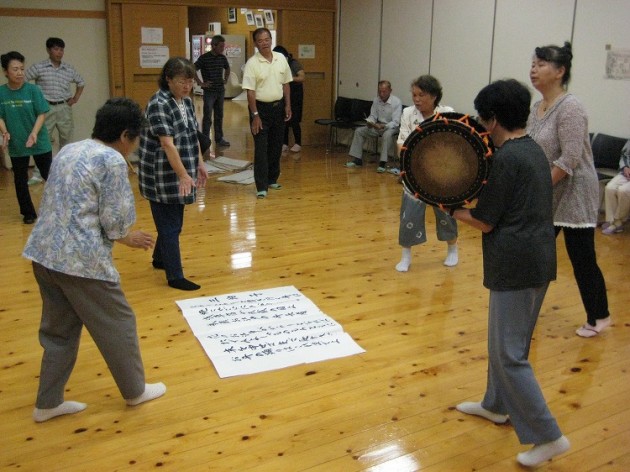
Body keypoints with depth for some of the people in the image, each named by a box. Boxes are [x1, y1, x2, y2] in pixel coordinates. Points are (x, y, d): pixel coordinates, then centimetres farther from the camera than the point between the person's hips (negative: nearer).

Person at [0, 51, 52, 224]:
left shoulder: (33, 90, -9)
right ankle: (28, 213, 24)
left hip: (40, 143, -2)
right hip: (16, 145, 2)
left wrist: (34, 133, -22)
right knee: (20, 181, 10)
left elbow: (42, 114, -8)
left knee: (50, 176, 6)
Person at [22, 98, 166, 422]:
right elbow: (116, 218, -12)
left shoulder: (69, 150, 15)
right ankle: (135, 390, 26)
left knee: (59, 328, 19)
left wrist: (122, 235, 18)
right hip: (81, 258, -8)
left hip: (44, 252, 9)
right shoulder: (112, 160, -11)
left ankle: (48, 402, 27)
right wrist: (127, 238, 11)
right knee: (118, 324, 10)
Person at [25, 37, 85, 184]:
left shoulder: (69, 69, 6)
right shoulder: (39, 67, -6)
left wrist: (76, 98, 12)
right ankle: (38, 174, 4)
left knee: (66, 140, 11)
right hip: (46, 108, -3)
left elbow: (81, 83, 22)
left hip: (64, 108, 3)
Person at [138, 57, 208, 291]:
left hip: (178, 176, 8)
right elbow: (168, 144, -25)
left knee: (173, 221, 19)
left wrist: (200, 164, 14)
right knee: (170, 226, -2)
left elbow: (193, 136, 16)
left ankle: (160, 259, 40)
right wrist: (183, 175, -28)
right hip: (162, 177, -8)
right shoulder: (158, 104, -19)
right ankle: (175, 277, 6)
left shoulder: (186, 101, 8)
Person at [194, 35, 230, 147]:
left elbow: (227, 69, 26)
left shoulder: (223, 57, 6)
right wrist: (200, 83, -12)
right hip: (209, 91, -5)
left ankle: (219, 138, 21)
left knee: (219, 116, 12)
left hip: (221, 91, 5)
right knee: (207, 117, -1)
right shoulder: (204, 58, -11)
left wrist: (226, 80, 15)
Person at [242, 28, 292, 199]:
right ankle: (261, 187, -3)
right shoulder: (252, 63, -11)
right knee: (261, 148, -5)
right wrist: (255, 115, -17)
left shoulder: (281, 59, 4)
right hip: (261, 108, -5)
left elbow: (286, 84, 12)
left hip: (278, 107, 5)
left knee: (276, 146, 12)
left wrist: (288, 106, 6)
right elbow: (250, 91, -13)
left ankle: (272, 179, 26)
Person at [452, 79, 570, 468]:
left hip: (516, 266, -10)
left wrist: (451, 209, 1)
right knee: (506, 340, 23)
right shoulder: (533, 149, 11)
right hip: (538, 258, 10)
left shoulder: (506, 158, -18)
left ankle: (548, 436, 4)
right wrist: (471, 198, 8)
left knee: (510, 354, -1)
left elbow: (484, 221, -14)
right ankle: (497, 405, 39)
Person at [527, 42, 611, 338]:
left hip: (573, 195, -8)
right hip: (545, 197, 8)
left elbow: (570, 158, -23)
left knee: (582, 258, 3)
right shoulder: (537, 107, 8)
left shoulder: (570, 107, -17)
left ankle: (598, 317, 21)